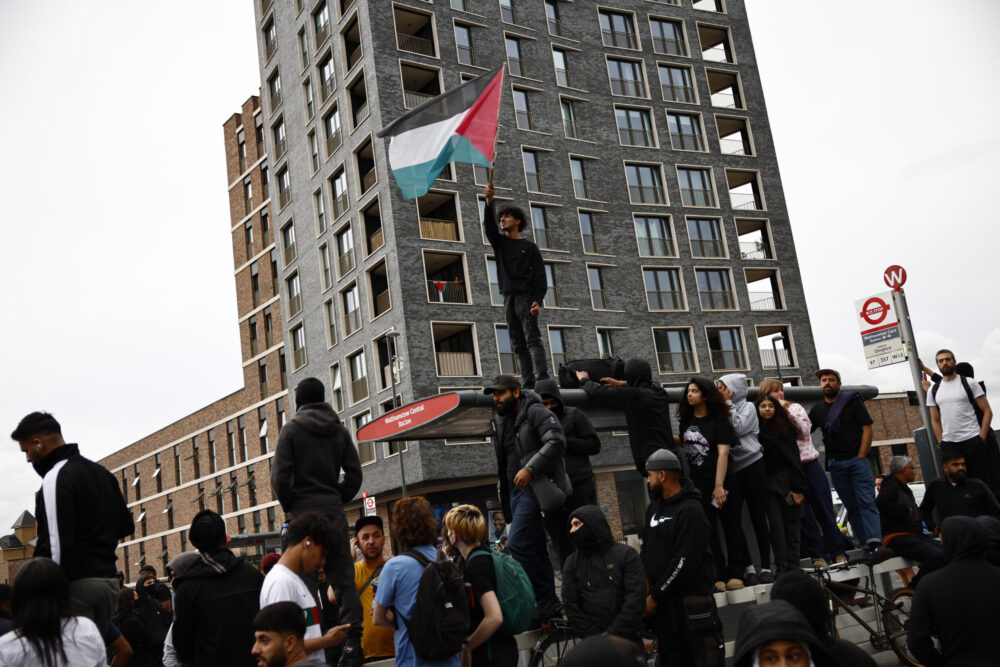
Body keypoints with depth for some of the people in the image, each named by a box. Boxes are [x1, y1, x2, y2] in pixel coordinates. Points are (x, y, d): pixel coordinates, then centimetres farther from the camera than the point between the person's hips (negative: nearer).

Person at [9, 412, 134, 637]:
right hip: (109, 580, 8)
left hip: (76, 583, -8)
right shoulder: (102, 472, 16)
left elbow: (56, 544, -19)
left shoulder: (56, 478, -12)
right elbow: (126, 526, 21)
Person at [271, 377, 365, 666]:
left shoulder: (291, 429, -3)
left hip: (303, 513, -3)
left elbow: (280, 476, -9)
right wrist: (337, 500, 13)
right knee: (343, 578, 5)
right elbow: (354, 475, 5)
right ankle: (353, 643, 2)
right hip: (334, 513, 3)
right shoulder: (340, 430, 9)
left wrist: (289, 507, 3)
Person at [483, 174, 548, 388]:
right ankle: (527, 383, -3)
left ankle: (542, 379, -22)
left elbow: (539, 276, -1)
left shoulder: (530, 247, 6)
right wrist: (489, 202, -17)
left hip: (525, 297, -5)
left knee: (532, 339, -14)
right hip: (508, 298, 5)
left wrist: (538, 300, -15)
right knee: (518, 345, -1)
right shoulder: (499, 242, 18)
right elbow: (488, 225, -1)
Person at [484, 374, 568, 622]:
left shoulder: (534, 412, -10)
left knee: (517, 544, -14)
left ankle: (546, 601, -5)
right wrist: (503, 489, 21)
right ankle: (548, 603, 19)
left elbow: (556, 441, -23)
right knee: (535, 548, 11)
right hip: (516, 490, 9)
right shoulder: (500, 420, 16)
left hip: (535, 488, -9)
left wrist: (530, 468, -28)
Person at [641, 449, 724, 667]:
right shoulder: (654, 507, 12)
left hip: (692, 599, -8)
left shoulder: (690, 511, -14)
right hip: (663, 601, 8)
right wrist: (647, 587, 2)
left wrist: (655, 596, -14)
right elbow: (647, 548, 16)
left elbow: (685, 562, -19)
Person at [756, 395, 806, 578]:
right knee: (775, 523, -8)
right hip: (768, 483, 0)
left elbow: (794, 458, -2)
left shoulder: (784, 428, 2)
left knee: (792, 523, -1)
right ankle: (782, 568, -8)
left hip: (787, 479, 0)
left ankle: (793, 566, 4)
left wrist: (797, 488, -7)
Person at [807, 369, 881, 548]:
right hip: (835, 464, 4)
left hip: (857, 460, -4)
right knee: (851, 506, 2)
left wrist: (860, 458, -8)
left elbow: (867, 429, -2)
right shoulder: (817, 409, 15)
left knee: (866, 501, -11)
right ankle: (864, 541, 4)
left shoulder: (852, 401, 3)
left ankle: (875, 541, -18)